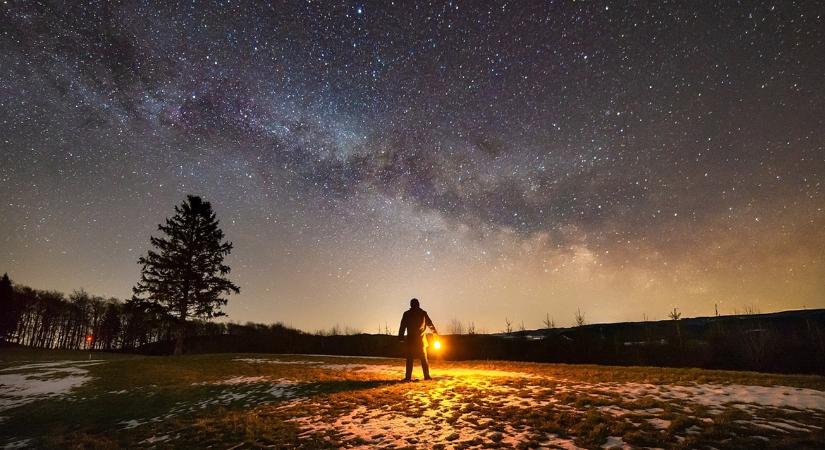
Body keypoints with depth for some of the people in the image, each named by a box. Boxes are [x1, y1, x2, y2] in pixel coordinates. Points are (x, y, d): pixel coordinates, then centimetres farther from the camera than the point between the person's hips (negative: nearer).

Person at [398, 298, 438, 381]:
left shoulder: (406, 314, 1)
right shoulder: (423, 313, 3)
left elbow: (402, 326, -2)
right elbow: (430, 323, 13)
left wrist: (400, 337, 1)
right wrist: (435, 331, 27)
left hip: (411, 339, -1)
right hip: (421, 339, 1)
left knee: (409, 358, 3)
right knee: (424, 358, 9)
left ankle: (408, 376, -3)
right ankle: (427, 375, 5)